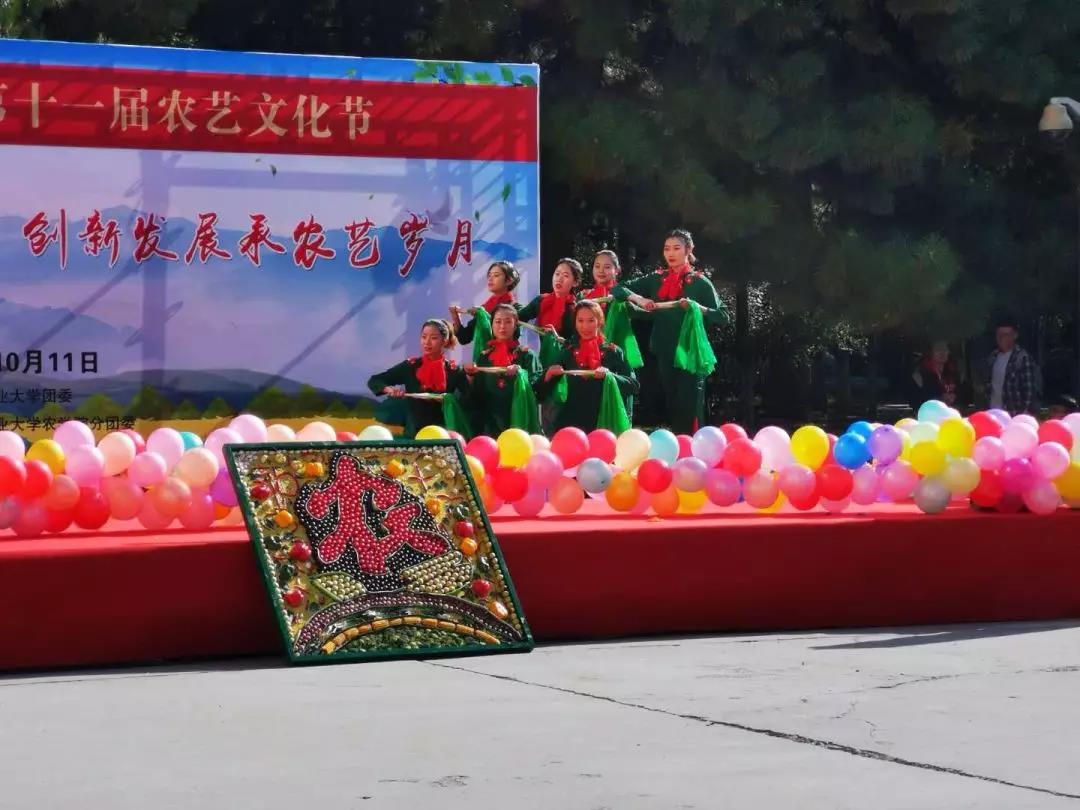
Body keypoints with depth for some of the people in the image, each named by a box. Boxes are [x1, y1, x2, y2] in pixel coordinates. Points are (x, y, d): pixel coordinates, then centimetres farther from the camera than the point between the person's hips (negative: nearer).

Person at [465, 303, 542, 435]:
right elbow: (476, 393, 9)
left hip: (518, 418, -2)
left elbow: (536, 384, -7)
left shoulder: (526, 355, 5)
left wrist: (520, 373, -23)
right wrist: (471, 376, -8)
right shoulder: (484, 357, 12)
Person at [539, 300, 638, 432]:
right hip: (571, 423, 2)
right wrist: (549, 375, -14)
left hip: (603, 422, -1)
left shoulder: (613, 352, 1)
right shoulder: (567, 353, 7)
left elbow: (633, 385, -7)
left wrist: (609, 375, -22)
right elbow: (544, 390, 7)